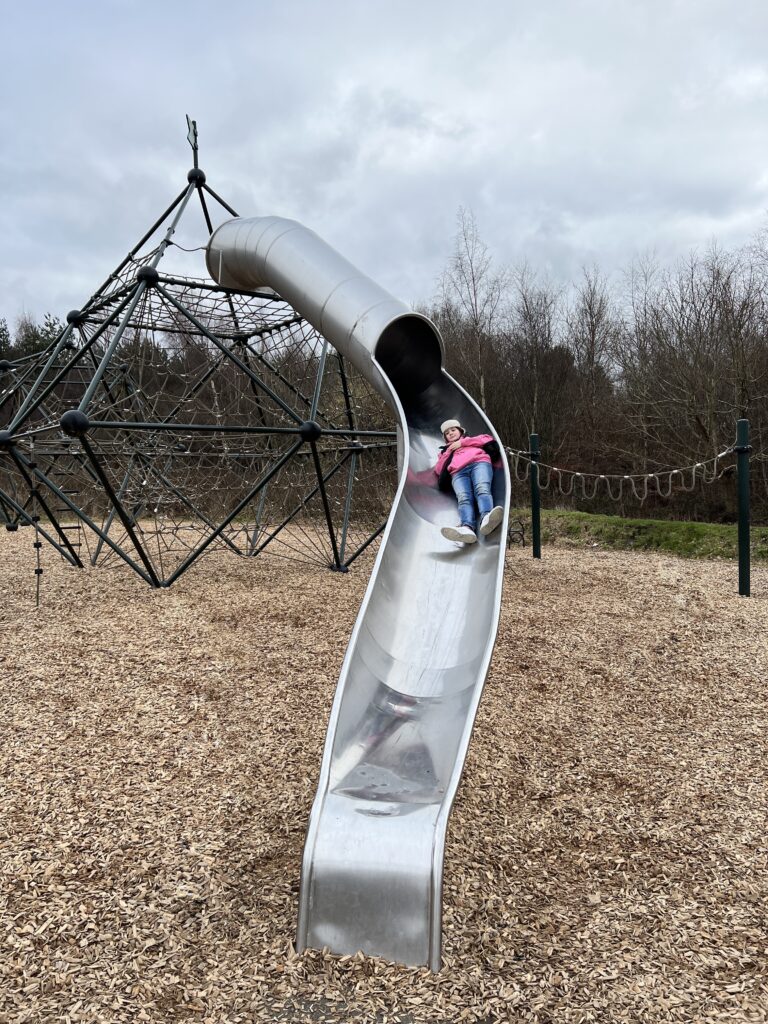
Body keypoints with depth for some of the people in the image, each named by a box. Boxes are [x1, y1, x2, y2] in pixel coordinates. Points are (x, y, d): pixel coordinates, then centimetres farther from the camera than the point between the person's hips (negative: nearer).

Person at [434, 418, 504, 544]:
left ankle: (486, 519, -65)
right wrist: (448, 451, 16)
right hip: (458, 473, 1)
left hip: (479, 463, -1)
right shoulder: (446, 451, 42)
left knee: (482, 489, -35)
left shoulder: (472, 439, 39)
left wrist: (462, 443, 14)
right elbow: (438, 470, 25)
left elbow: (488, 439, 17)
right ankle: (467, 528, -63)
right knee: (464, 498, -33)